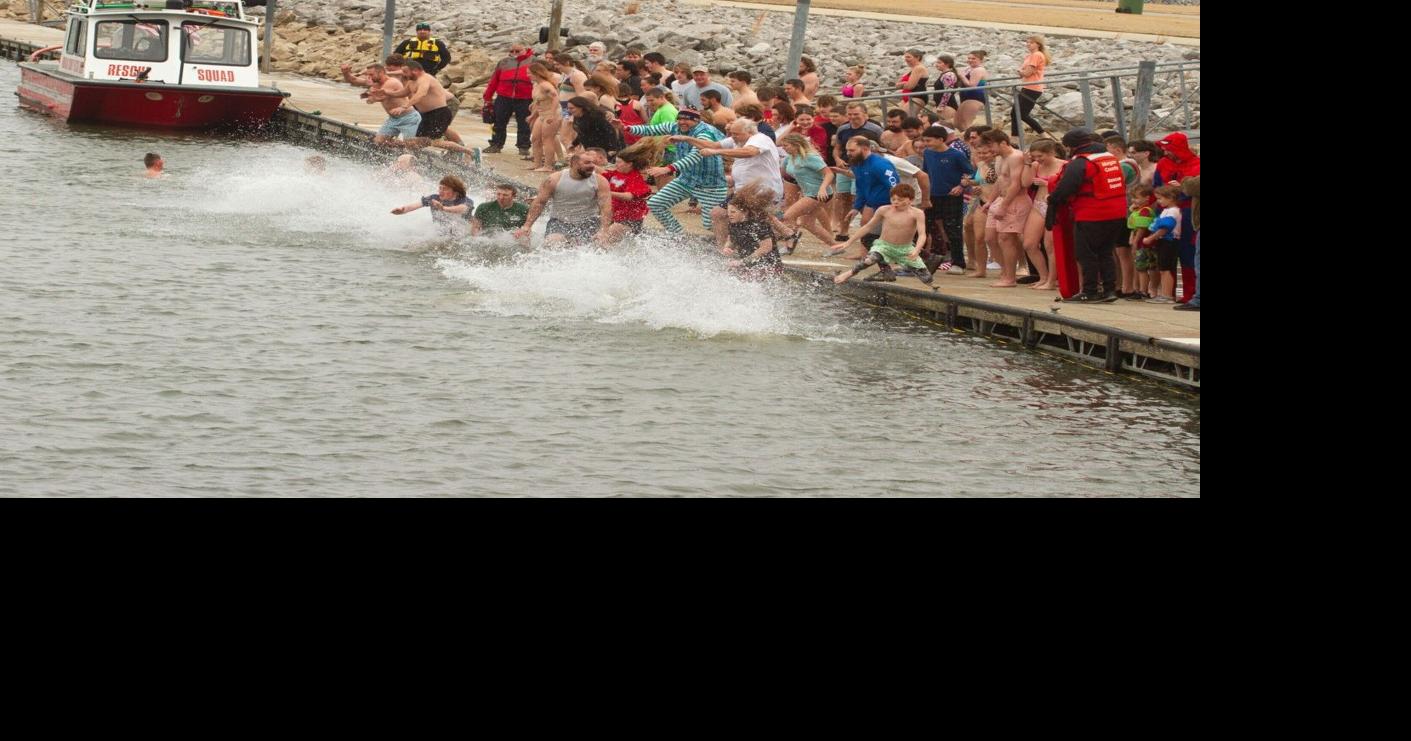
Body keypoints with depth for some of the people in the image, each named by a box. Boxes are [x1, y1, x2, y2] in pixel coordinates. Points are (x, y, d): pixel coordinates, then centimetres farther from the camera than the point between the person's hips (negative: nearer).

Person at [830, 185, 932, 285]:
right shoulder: (884, 210, -7)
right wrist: (848, 242, 5)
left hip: (906, 250, 0)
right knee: (871, 258, -36)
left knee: (927, 279, -6)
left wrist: (917, 250, -40)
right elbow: (867, 227, 3)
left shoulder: (917, 213, -13)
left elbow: (922, 234, -19)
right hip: (884, 246, 0)